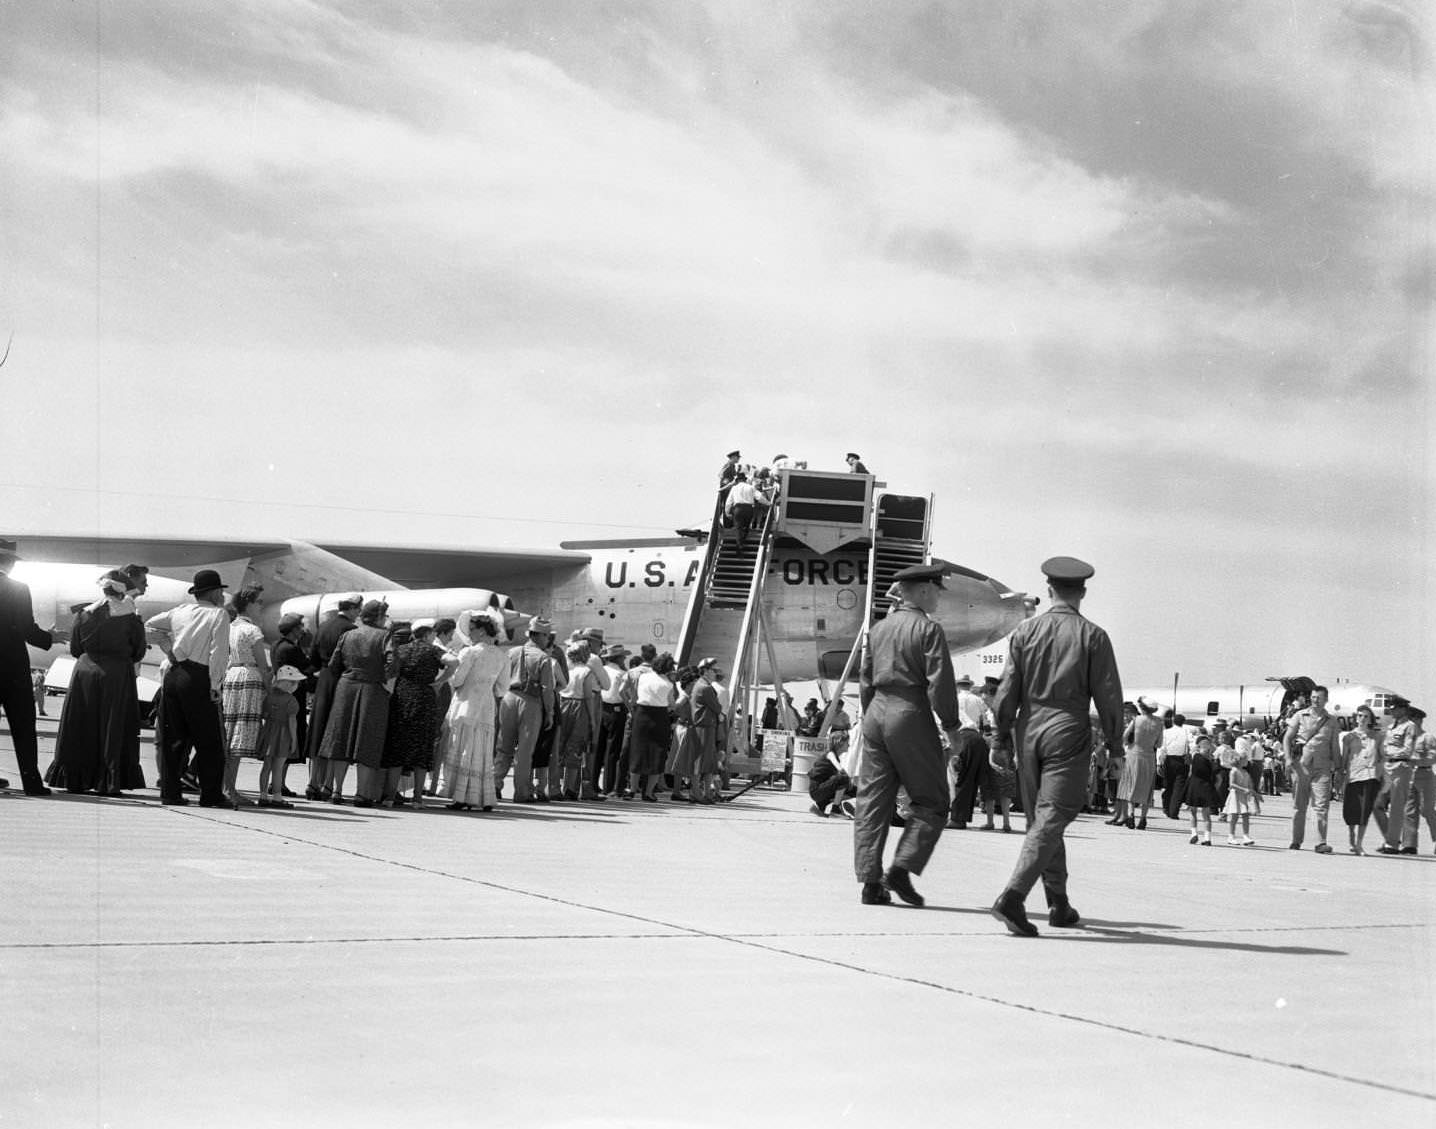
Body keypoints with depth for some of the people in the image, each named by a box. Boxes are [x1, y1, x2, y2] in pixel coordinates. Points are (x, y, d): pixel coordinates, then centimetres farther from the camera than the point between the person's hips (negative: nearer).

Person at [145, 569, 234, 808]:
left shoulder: (181, 611, 14)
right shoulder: (219, 614, -3)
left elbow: (150, 625, 25)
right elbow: (218, 652, -12)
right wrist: (215, 685, -11)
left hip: (173, 674, 6)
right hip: (198, 679, -6)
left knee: (173, 737, 10)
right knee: (209, 741, 1)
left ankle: (170, 792, 10)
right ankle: (211, 795, 0)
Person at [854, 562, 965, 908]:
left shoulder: (879, 628, 13)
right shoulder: (929, 629, -8)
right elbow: (940, 682, -13)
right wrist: (951, 725, -5)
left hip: (877, 712, 7)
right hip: (911, 715, -7)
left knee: (873, 801, 7)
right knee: (930, 802, 4)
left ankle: (870, 881, 4)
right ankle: (901, 869, -8)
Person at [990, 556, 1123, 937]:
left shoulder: (1025, 631, 2)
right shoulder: (1093, 636, -4)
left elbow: (1008, 691, 1)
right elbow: (1108, 695, -4)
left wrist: (1002, 735, 12)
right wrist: (1114, 741, 8)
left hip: (1029, 730, 4)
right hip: (1069, 733, -4)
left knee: (1041, 818, 15)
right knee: (1051, 819, -6)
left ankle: (1059, 904, 23)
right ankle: (1012, 898, -21)